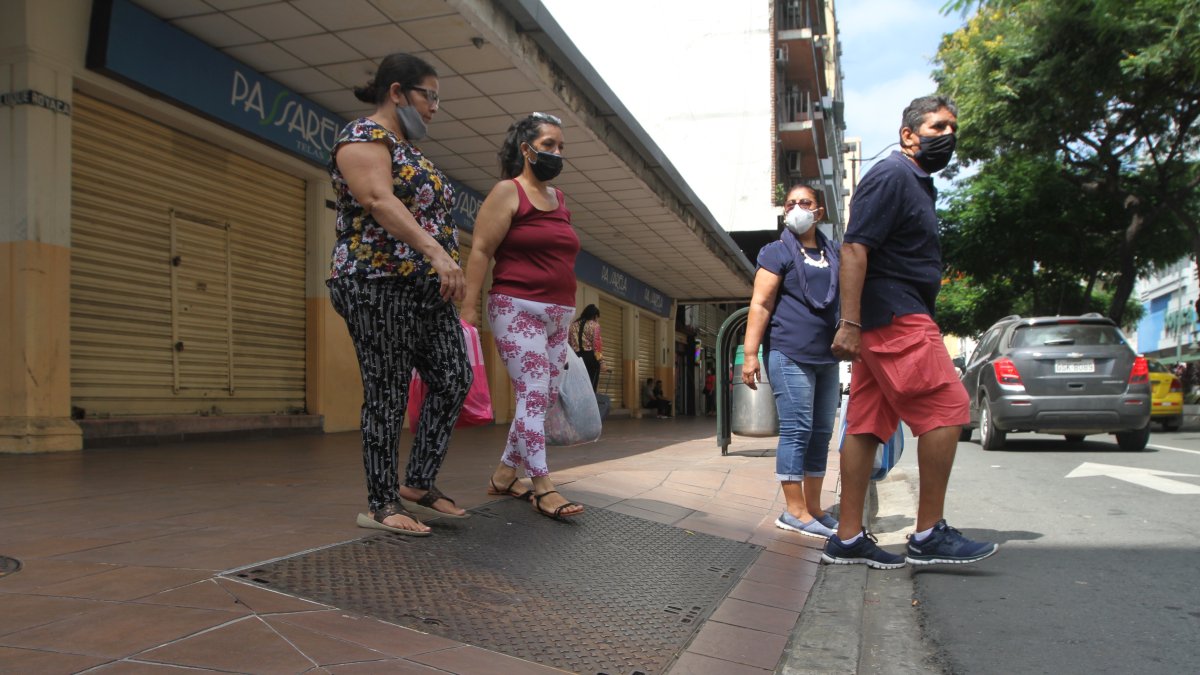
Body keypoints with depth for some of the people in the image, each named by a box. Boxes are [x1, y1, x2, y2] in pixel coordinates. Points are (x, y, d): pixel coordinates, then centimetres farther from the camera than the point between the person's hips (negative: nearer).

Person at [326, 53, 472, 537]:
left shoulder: (411, 151, 23)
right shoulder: (364, 136, -6)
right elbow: (379, 200, -22)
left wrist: (444, 269, 19)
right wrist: (436, 251, -33)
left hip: (427, 288, 9)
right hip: (379, 283, -9)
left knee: (454, 380, 3)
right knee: (387, 395, -5)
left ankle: (418, 484, 13)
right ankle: (381, 505, 4)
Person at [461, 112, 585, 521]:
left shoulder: (559, 199, 17)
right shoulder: (508, 192, -3)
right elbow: (480, 251, -9)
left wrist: (568, 316, 19)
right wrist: (469, 308, -16)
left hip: (557, 315, 7)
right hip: (518, 310, -7)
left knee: (545, 398, 5)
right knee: (533, 395, -11)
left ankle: (504, 475, 17)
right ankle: (543, 486, -5)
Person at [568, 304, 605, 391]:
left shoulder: (573, 324, 14)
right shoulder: (594, 325, -1)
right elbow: (597, 344, -10)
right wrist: (601, 360, -9)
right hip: (590, 357, -5)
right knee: (591, 386, -4)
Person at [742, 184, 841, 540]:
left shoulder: (833, 254, 17)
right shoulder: (777, 252, 0)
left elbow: (846, 301, 27)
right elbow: (760, 305, -7)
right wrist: (750, 353, -15)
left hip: (827, 357, 7)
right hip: (790, 355, -6)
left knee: (821, 433, 8)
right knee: (797, 431, -7)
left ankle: (813, 507, 17)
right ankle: (794, 511, -1)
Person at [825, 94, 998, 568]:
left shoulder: (917, 184, 26)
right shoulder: (891, 175, -6)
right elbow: (854, 248, -17)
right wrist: (850, 322, -26)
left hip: (890, 324, 10)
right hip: (896, 316, -10)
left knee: (866, 425, 6)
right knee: (946, 408, -10)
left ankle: (848, 539, 8)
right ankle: (929, 534, -5)